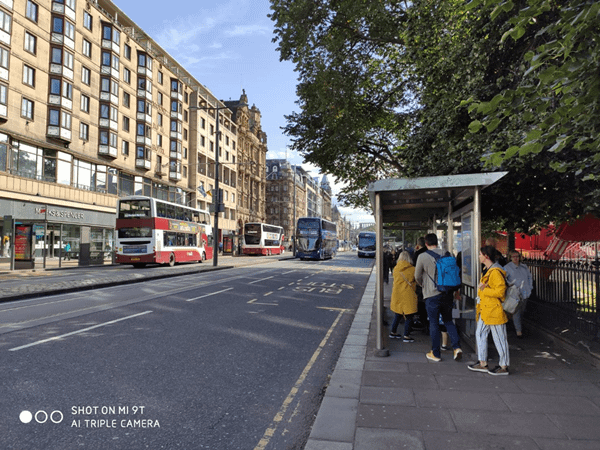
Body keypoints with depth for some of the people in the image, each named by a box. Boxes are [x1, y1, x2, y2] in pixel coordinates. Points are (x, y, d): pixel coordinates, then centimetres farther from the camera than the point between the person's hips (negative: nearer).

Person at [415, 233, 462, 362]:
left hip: (431, 295, -4)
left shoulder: (422, 257, -9)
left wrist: (423, 285, 19)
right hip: (447, 293, 4)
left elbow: (417, 276, -1)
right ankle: (456, 347, 4)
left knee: (434, 324, 6)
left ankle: (436, 354, 14)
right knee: (448, 321, 17)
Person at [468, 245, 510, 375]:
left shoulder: (496, 272, -20)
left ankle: (504, 367, 15)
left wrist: (484, 289, -18)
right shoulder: (488, 270, 13)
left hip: (494, 311, -10)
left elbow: (500, 291, -24)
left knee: (499, 338, 2)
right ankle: (483, 363, 21)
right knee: (480, 334, 13)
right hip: (485, 310, 10)